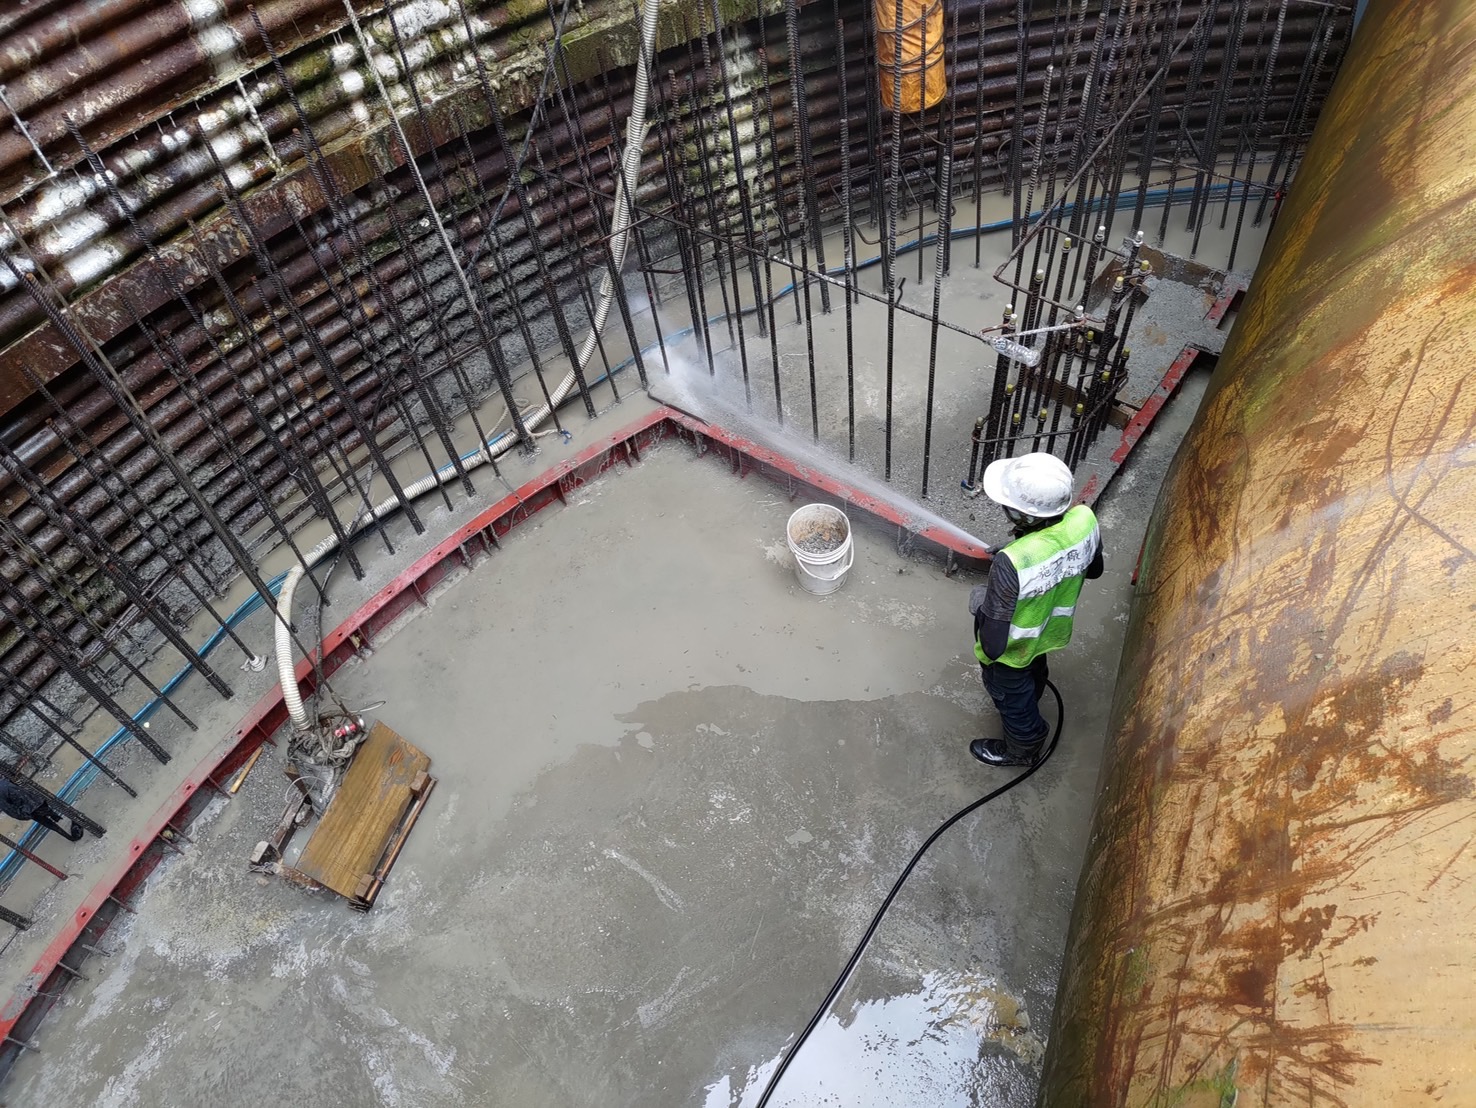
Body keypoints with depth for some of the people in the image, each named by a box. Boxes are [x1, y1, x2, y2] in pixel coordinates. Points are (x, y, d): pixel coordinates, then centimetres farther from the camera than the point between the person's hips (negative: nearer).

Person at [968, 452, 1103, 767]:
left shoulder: (1011, 564, -47)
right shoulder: (1085, 519, -28)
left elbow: (993, 645, -37)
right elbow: (1094, 570, -4)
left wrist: (980, 604, -19)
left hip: (1013, 649, -6)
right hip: (1054, 629, 6)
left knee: (1012, 696, 27)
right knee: (1034, 673, 38)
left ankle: (1023, 748, 56)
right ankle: (1029, 701, 70)